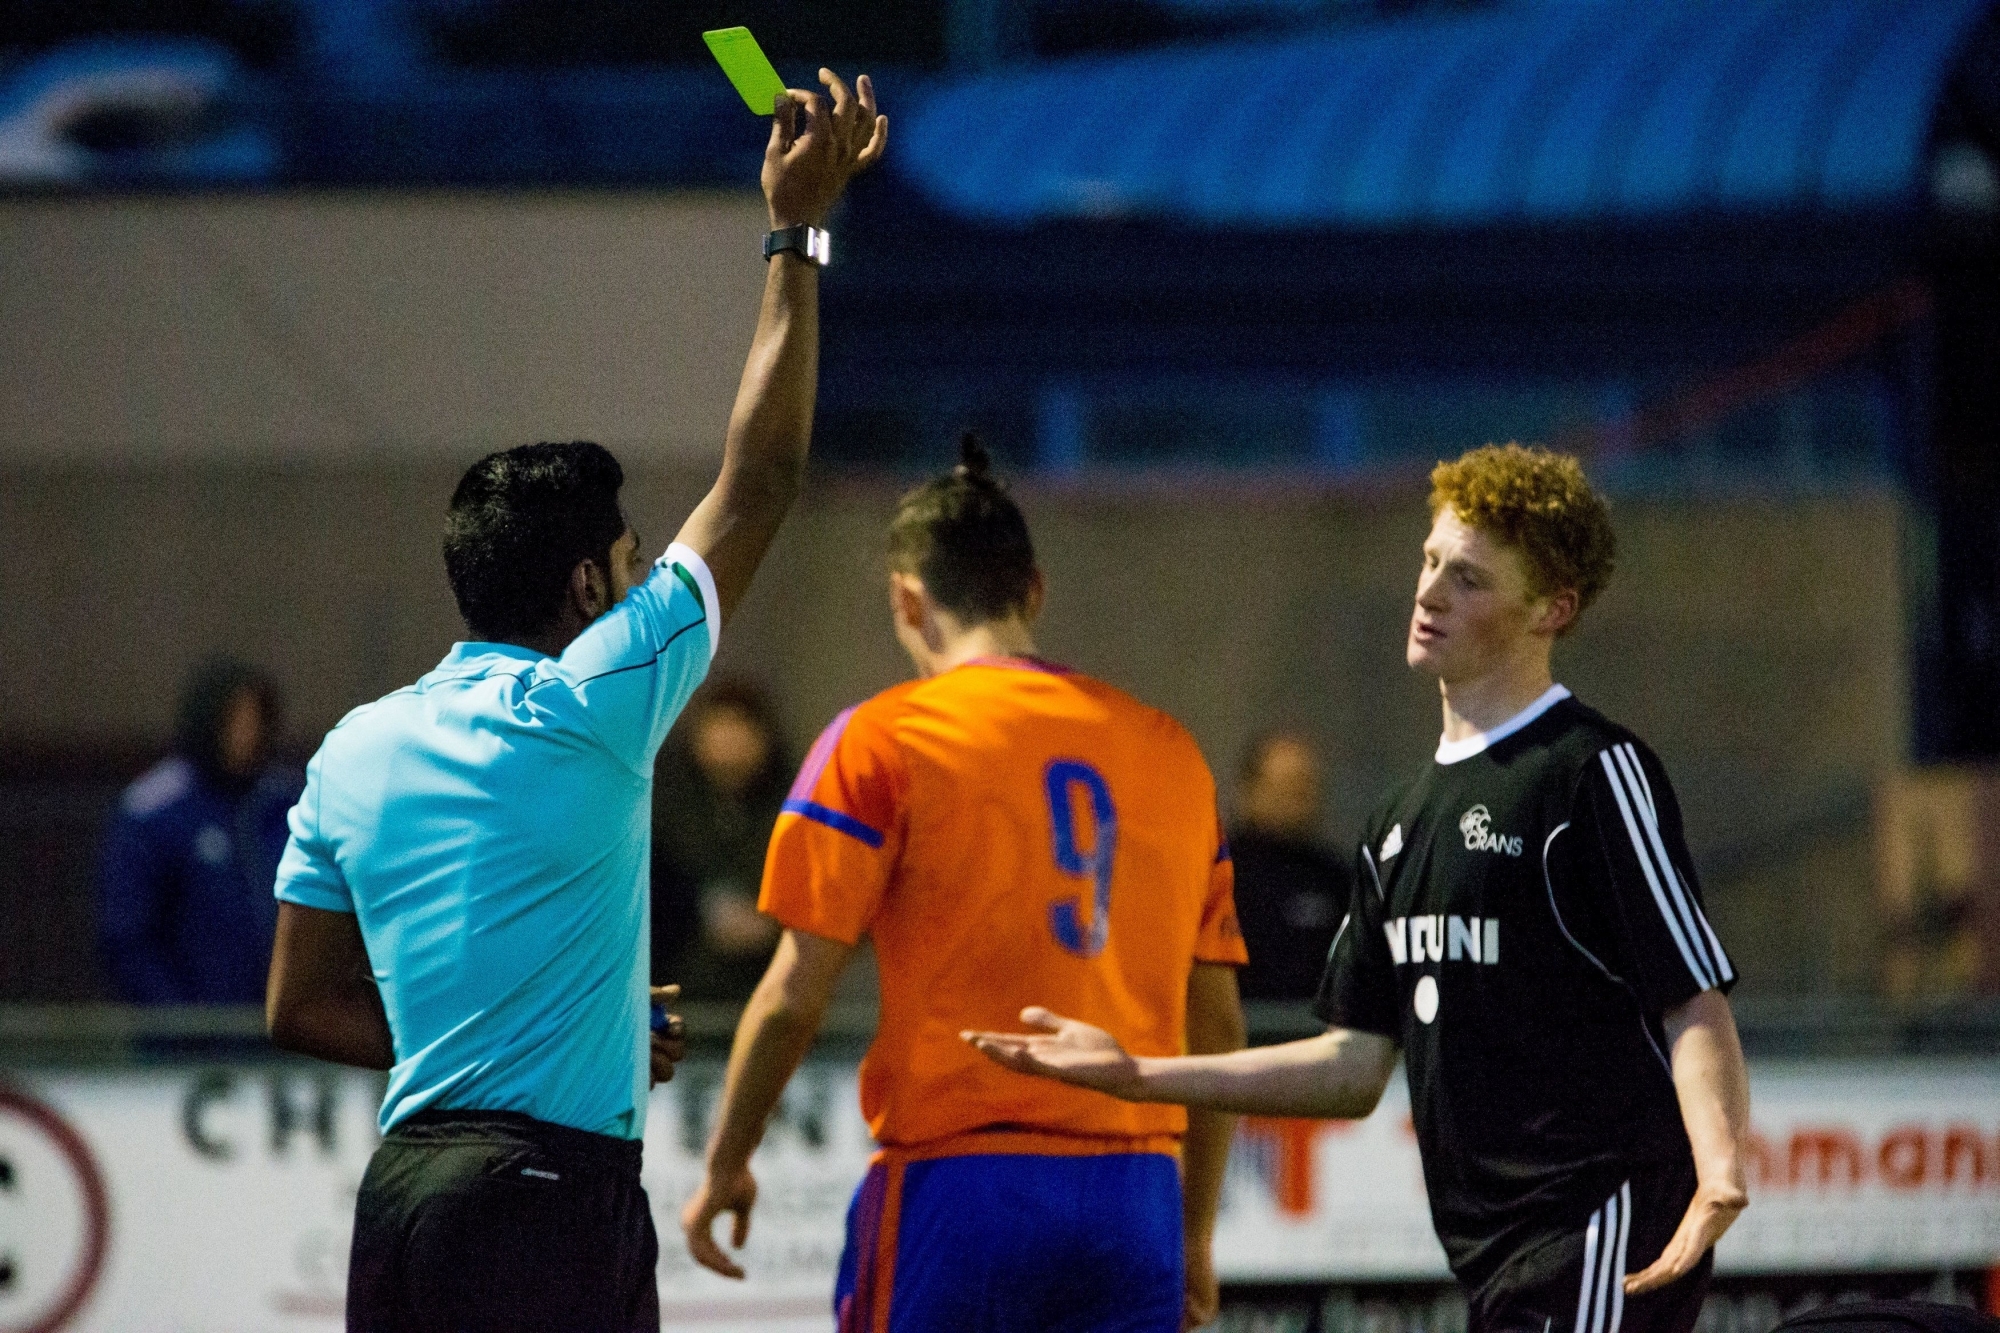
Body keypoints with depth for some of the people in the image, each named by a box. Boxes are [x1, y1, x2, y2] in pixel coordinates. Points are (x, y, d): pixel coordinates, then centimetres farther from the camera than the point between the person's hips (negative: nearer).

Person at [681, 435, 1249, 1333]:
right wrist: (1196, 1237, 22)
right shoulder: (1167, 750, 13)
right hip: (1138, 1185, 4)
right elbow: (1217, 1027, 15)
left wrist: (725, 1166, 9)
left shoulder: (883, 740, -1)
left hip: (959, 1184, -4)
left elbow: (795, 996, -4)